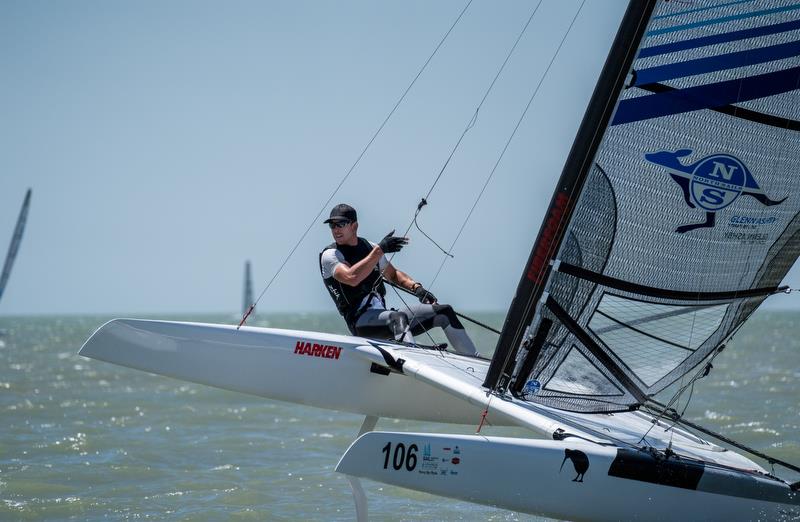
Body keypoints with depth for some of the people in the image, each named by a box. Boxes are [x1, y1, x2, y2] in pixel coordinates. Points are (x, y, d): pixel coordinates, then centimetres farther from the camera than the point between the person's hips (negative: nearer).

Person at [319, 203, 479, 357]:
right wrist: (379, 250, -21)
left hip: (384, 315, 7)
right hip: (360, 320, -7)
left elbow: (393, 274, 30)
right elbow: (352, 278, -22)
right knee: (398, 318, -39)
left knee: (445, 312, 1)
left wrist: (416, 288, 11)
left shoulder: (369, 246, 18)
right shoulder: (329, 255, -2)